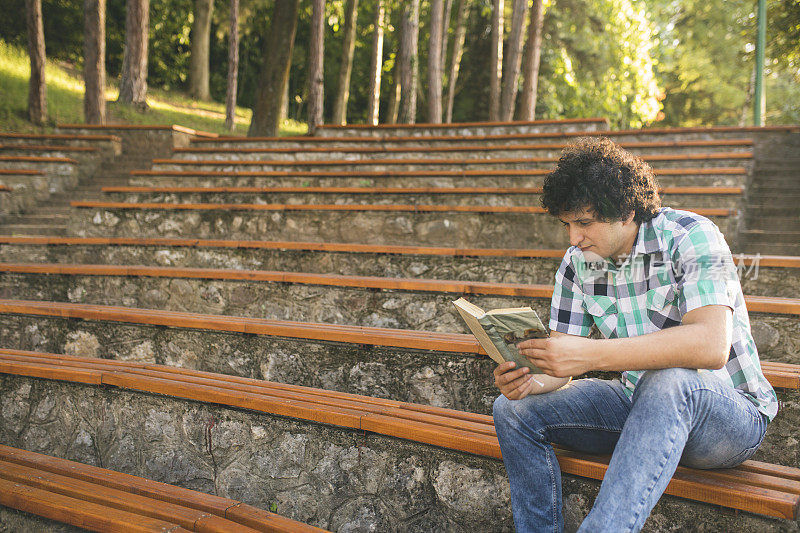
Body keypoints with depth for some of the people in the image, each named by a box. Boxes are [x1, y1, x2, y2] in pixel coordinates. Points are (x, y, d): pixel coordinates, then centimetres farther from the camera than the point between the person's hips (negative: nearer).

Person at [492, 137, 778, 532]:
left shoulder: (689, 237, -18)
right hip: (642, 402, 6)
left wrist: (590, 354, -39)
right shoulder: (577, 264, 0)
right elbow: (562, 362, 0)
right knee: (514, 409, -10)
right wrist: (528, 377, -25)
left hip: (732, 414, -5)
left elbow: (711, 346, -34)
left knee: (667, 382, -39)